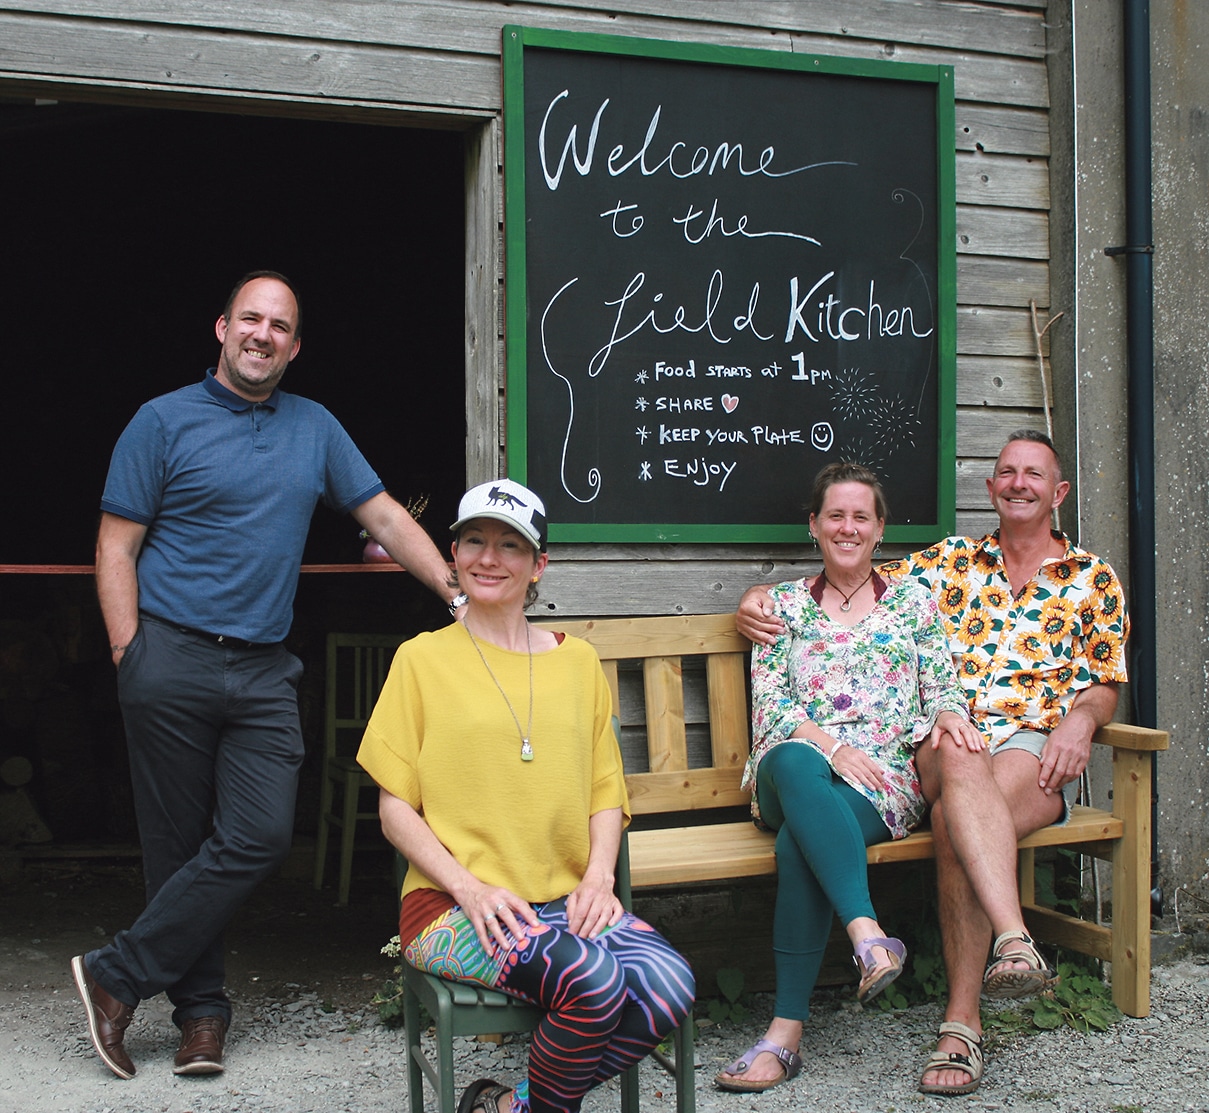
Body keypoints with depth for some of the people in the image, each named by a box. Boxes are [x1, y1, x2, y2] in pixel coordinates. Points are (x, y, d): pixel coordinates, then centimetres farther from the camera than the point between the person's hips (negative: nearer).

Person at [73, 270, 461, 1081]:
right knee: (180, 845, 2)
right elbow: (116, 546, 0)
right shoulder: (165, 421, 2)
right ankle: (202, 1010, 15)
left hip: (264, 671, 4)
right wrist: (130, 654, -8)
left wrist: (460, 594, 5)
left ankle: (118, 978, 3)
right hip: (173, 658, -3)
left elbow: (385, 516, 14)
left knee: (259, 838, -8)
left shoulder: (315, 428, 14)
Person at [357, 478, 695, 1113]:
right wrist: (470, 887, -13)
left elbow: (607, 792, 16)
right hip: (452, 907, -4)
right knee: (594, 981, -31)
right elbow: (395, 808, 3)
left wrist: (597, 876, -4)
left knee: (669, 987, -24)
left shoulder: (578, 661, 16)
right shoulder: (422, 659, 6)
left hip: (565, 900, 4)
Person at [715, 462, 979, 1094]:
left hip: (886, 777, 0)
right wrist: (830, 743, -12)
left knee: (801, 840, -36)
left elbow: (942, 686, 15)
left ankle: (787, 1029, -37)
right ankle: (869, 935, -52)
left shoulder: (913, 601, 19)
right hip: (793, 774, 1)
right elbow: (768, 705, 6)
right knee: (794, 762, -41)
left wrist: (950, 711, -11)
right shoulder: (785, 604, 17)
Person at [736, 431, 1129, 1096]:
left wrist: (1080, 717, -7)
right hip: (948, 740, 1)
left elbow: (1105, 685, 17)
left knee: (955, 824, -35)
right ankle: (1015, 939, -52)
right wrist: (759, 597, 4)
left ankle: (961, 1023, -35)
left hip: (1039, 748, -1)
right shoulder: (950, 561, 21)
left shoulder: (1093, 577, 19)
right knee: (963, 767, -40)